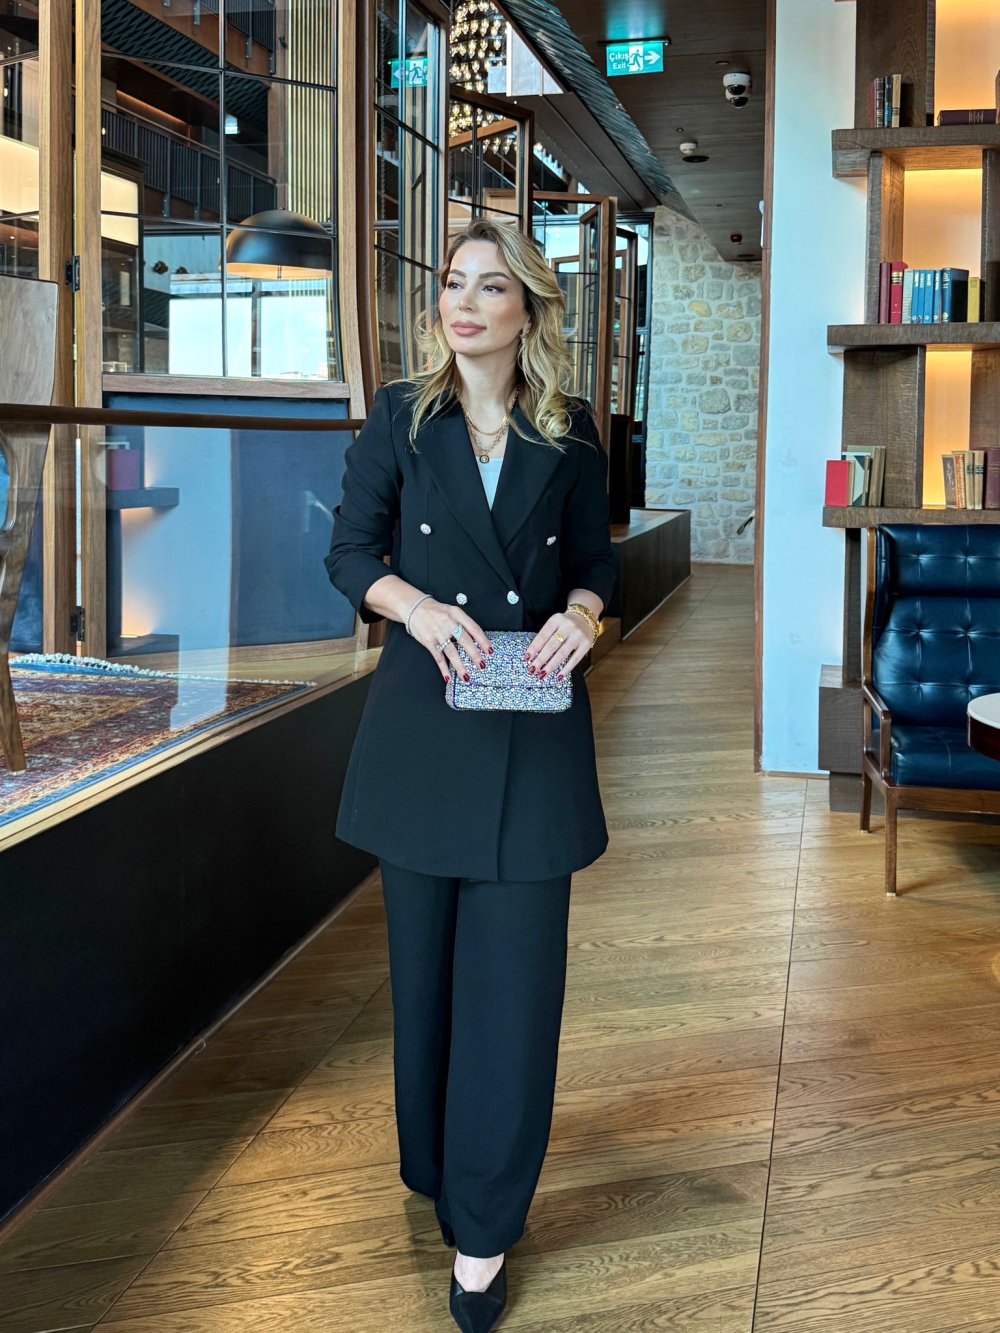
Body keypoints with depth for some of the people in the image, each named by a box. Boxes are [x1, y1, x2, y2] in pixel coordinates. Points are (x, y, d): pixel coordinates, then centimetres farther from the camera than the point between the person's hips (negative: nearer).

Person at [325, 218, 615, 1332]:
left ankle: (483, 1229, 9)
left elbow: (593, 560, 12)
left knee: (514, 969, -1)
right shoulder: (402, 418, 2)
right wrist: (418, 604, -16)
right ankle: (438, 1169, 31)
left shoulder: (569, 435, 3)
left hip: (534, 727, 0)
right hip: (423, 723, 1)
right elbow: (350, 554, 4)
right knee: (427, 956, 9)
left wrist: (580, 614, -11)